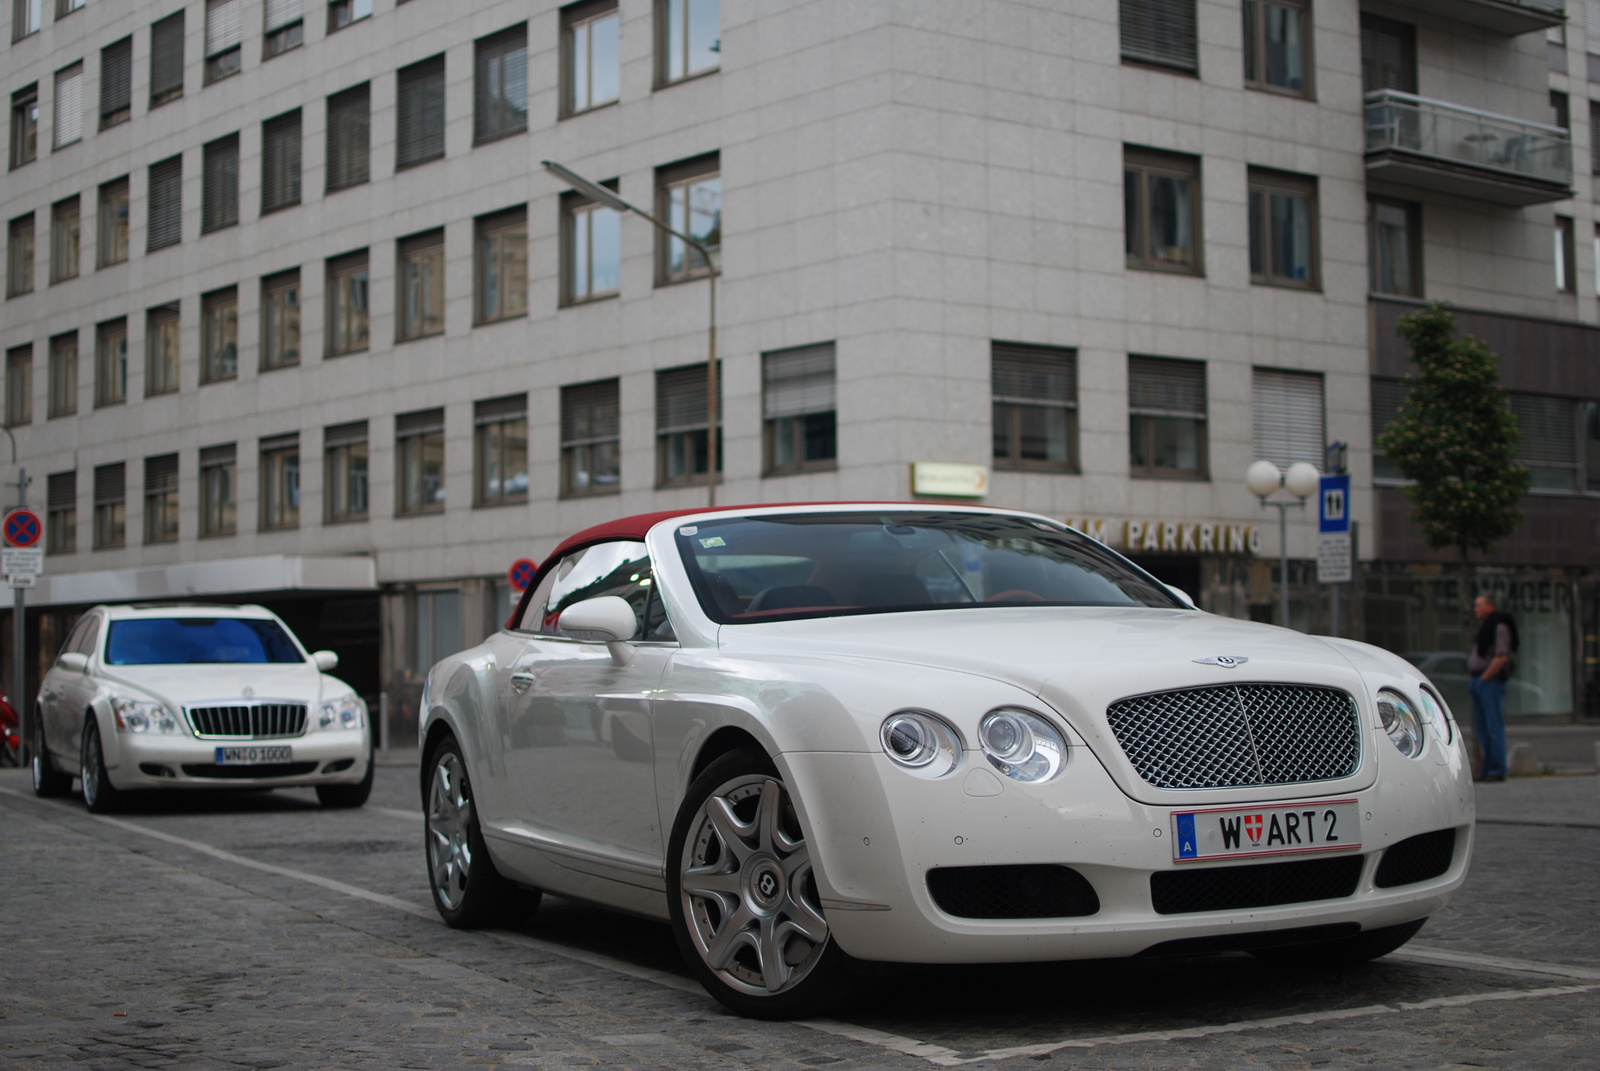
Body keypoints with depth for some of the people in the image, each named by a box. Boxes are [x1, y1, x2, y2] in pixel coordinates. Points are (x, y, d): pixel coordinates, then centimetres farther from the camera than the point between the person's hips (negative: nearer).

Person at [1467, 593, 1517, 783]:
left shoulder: (1500, 626, -10)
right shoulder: (1484, 626, 19)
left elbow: (1501, 657, -20)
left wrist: (1484, 678, -16)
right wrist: (1472, 678, 13)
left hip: (1490, 682, -10)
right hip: (1477, 682, 10)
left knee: (1494, 727, -8)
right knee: (1482, 728, 9)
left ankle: (1497, 770, -8)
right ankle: (1488, 768, 13)